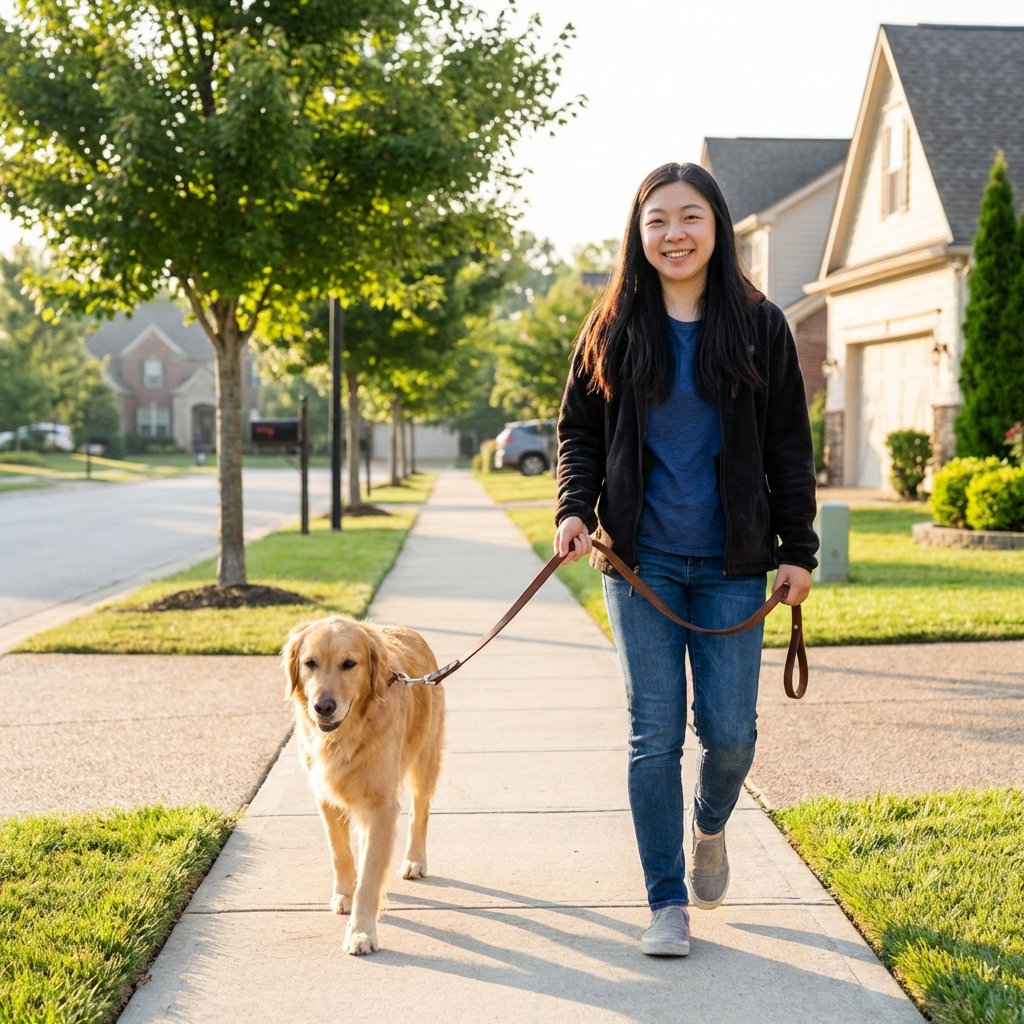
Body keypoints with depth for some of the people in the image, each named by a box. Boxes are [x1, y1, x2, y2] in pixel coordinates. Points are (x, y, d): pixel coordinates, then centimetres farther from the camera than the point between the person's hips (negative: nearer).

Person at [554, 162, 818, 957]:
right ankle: (667, 904, 11)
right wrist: (575, 508, -8)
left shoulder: (760, 327, 2)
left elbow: (790, 449, 4)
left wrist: (798, 549, 1)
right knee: (656, 733, 0)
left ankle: (711, 828, 34)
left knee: (729, 730, 0)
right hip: (642, 561, 0)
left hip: (731, 565, 0)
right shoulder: (614, 329, 4)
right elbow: (579, 430, 9)